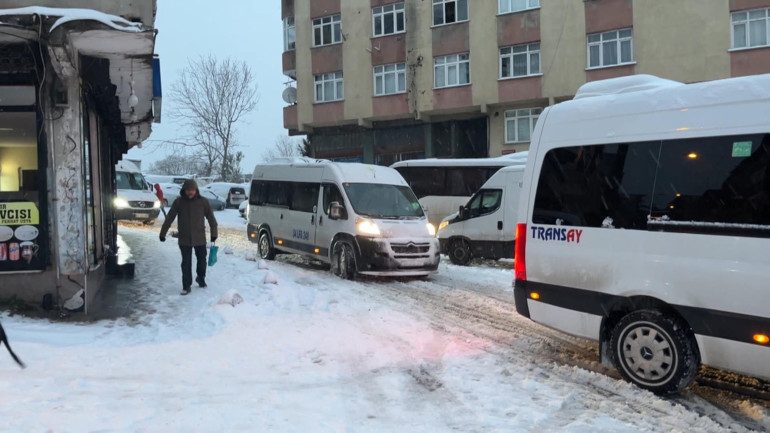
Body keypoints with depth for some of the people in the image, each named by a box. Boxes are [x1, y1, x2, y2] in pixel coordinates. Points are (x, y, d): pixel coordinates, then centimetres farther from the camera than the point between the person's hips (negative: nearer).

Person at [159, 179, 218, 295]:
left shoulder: (203, 201, -6)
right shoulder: (179, 202, -5)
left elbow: (211, 218, 1)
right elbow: (169, 218, 0)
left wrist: (214, 234, 1)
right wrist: (163, 233, 1)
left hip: (200, 238, 0)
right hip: (184, 239, 0)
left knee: (202, 260, 13)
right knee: (186, 263, 3)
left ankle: (201, 278, 38)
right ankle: (186, 286, 12)